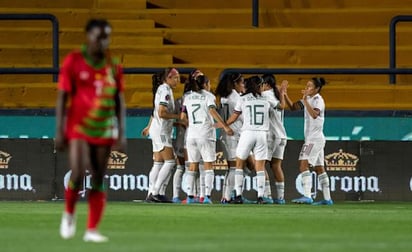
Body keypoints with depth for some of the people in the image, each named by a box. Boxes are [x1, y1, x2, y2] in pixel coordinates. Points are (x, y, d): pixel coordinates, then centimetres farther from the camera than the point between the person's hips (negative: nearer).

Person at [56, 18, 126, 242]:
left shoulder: (113, 66, 6)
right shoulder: (73, 62, -4)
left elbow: (119, 100, 10)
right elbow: (62, 97, -2)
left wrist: (121, 133, 4)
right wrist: (59, 132, -6)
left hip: (104, 131, 3)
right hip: (78, 129, -3)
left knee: (98, 181, 1)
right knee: (78, 175, -15)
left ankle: (92, 230, 6)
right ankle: (69, 212, 13)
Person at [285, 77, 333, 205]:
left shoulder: (318, 100, -12)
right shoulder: (308, 99, 13)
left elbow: (314, 114, -29)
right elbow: (293, 107, 13)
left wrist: (305, 101, -33)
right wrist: (285, 95, 1)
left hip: (315, 138, -10)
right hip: (311, 138, 10)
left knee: (304, 165, -18)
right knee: (319, 168, 10)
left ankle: (307, 196, -26)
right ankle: (327, 198, 13)